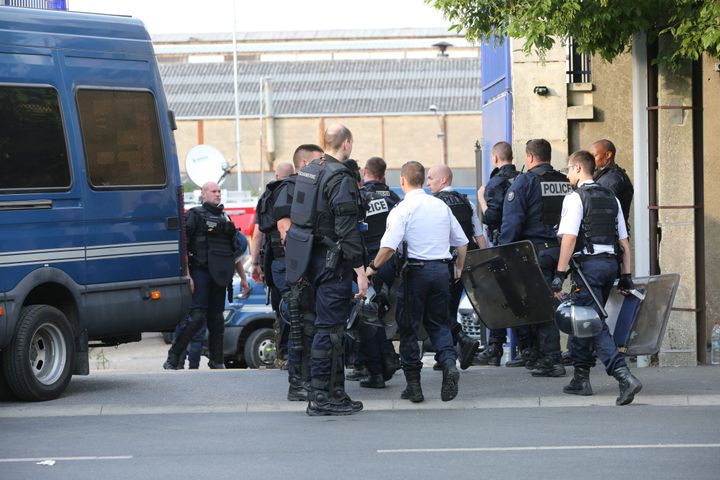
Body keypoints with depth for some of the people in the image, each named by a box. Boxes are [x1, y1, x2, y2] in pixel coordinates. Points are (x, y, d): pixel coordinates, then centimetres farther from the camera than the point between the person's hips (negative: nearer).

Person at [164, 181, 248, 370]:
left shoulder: (225, 218, 21)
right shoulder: (195, 215, 1)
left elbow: (235, 252, 26)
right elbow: (183, 247, -7)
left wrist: (243, 278, 23)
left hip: (220, 275, 6)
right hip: (200, 271, -6)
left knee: (216, 318, 8)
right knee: (197, 317, -15)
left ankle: (217, 361, 14)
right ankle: (172, 359, -11)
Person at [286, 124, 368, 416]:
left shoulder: (308, 172, 12)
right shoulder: (341, 178, -16)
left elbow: (298, 218, 18)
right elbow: (347, 230, -20)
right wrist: (360, 271, -17)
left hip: (311, 258, 9)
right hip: (332, 260, -9)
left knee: (331, 325, 15)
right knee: (329, 327, -6)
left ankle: (335, 392, 20)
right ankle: (321, 397, -5)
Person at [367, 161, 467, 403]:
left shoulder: (402, 209, -7)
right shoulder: (441, 206, 10)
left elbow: (389, 247, -18)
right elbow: (462, 243, 16)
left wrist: (373, 268, -4)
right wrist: (459, 269, 30)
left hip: (416, 271, -5)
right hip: (441, 269, 5)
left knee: (408, 327, 6)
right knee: (438, 323, 14)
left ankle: (413, 385, 6)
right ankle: (449, 361, -13)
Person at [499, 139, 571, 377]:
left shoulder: (524, 182, -7)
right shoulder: (565, 182, 11)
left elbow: (511, 221, -12)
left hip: (536, 250, -6)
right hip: (561, 250, 6)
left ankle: (552, 359, -8)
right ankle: (544, 355, 21)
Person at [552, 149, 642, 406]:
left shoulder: (575, 198, -7)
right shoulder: (611, 198, 15)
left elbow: (569, 238, -15)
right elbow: (624, 241, 15)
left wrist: (560, 275, -15)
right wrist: (626, 276, 18)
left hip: (589, 264, -7)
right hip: (611, 263, 7)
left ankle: (624, 377, -24)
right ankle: (581, 379, 21)